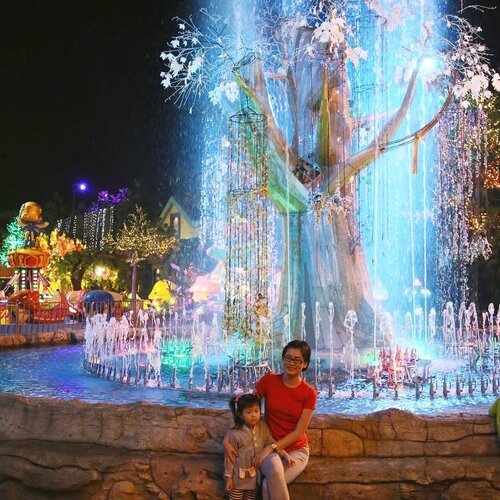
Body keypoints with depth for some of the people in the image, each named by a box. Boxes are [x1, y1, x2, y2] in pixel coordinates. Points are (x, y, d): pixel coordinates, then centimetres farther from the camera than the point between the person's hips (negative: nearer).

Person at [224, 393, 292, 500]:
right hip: (239, 475, -4)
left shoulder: (263, 427, -7)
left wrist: (284, 454, -11)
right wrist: (229, 476, -8)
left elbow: (271, 443, 2)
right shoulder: (234, 433, -19)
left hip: (255, 474, 4)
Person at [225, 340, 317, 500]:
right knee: (275, 469, -35)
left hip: (296, 450, -1)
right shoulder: (268, 380, -7)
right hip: (268, 447, 1)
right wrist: (227, 441, -12)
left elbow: (299, 432, -11)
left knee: (268, 485, -30)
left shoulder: (309, 393, -9)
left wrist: (271, 448, -21)